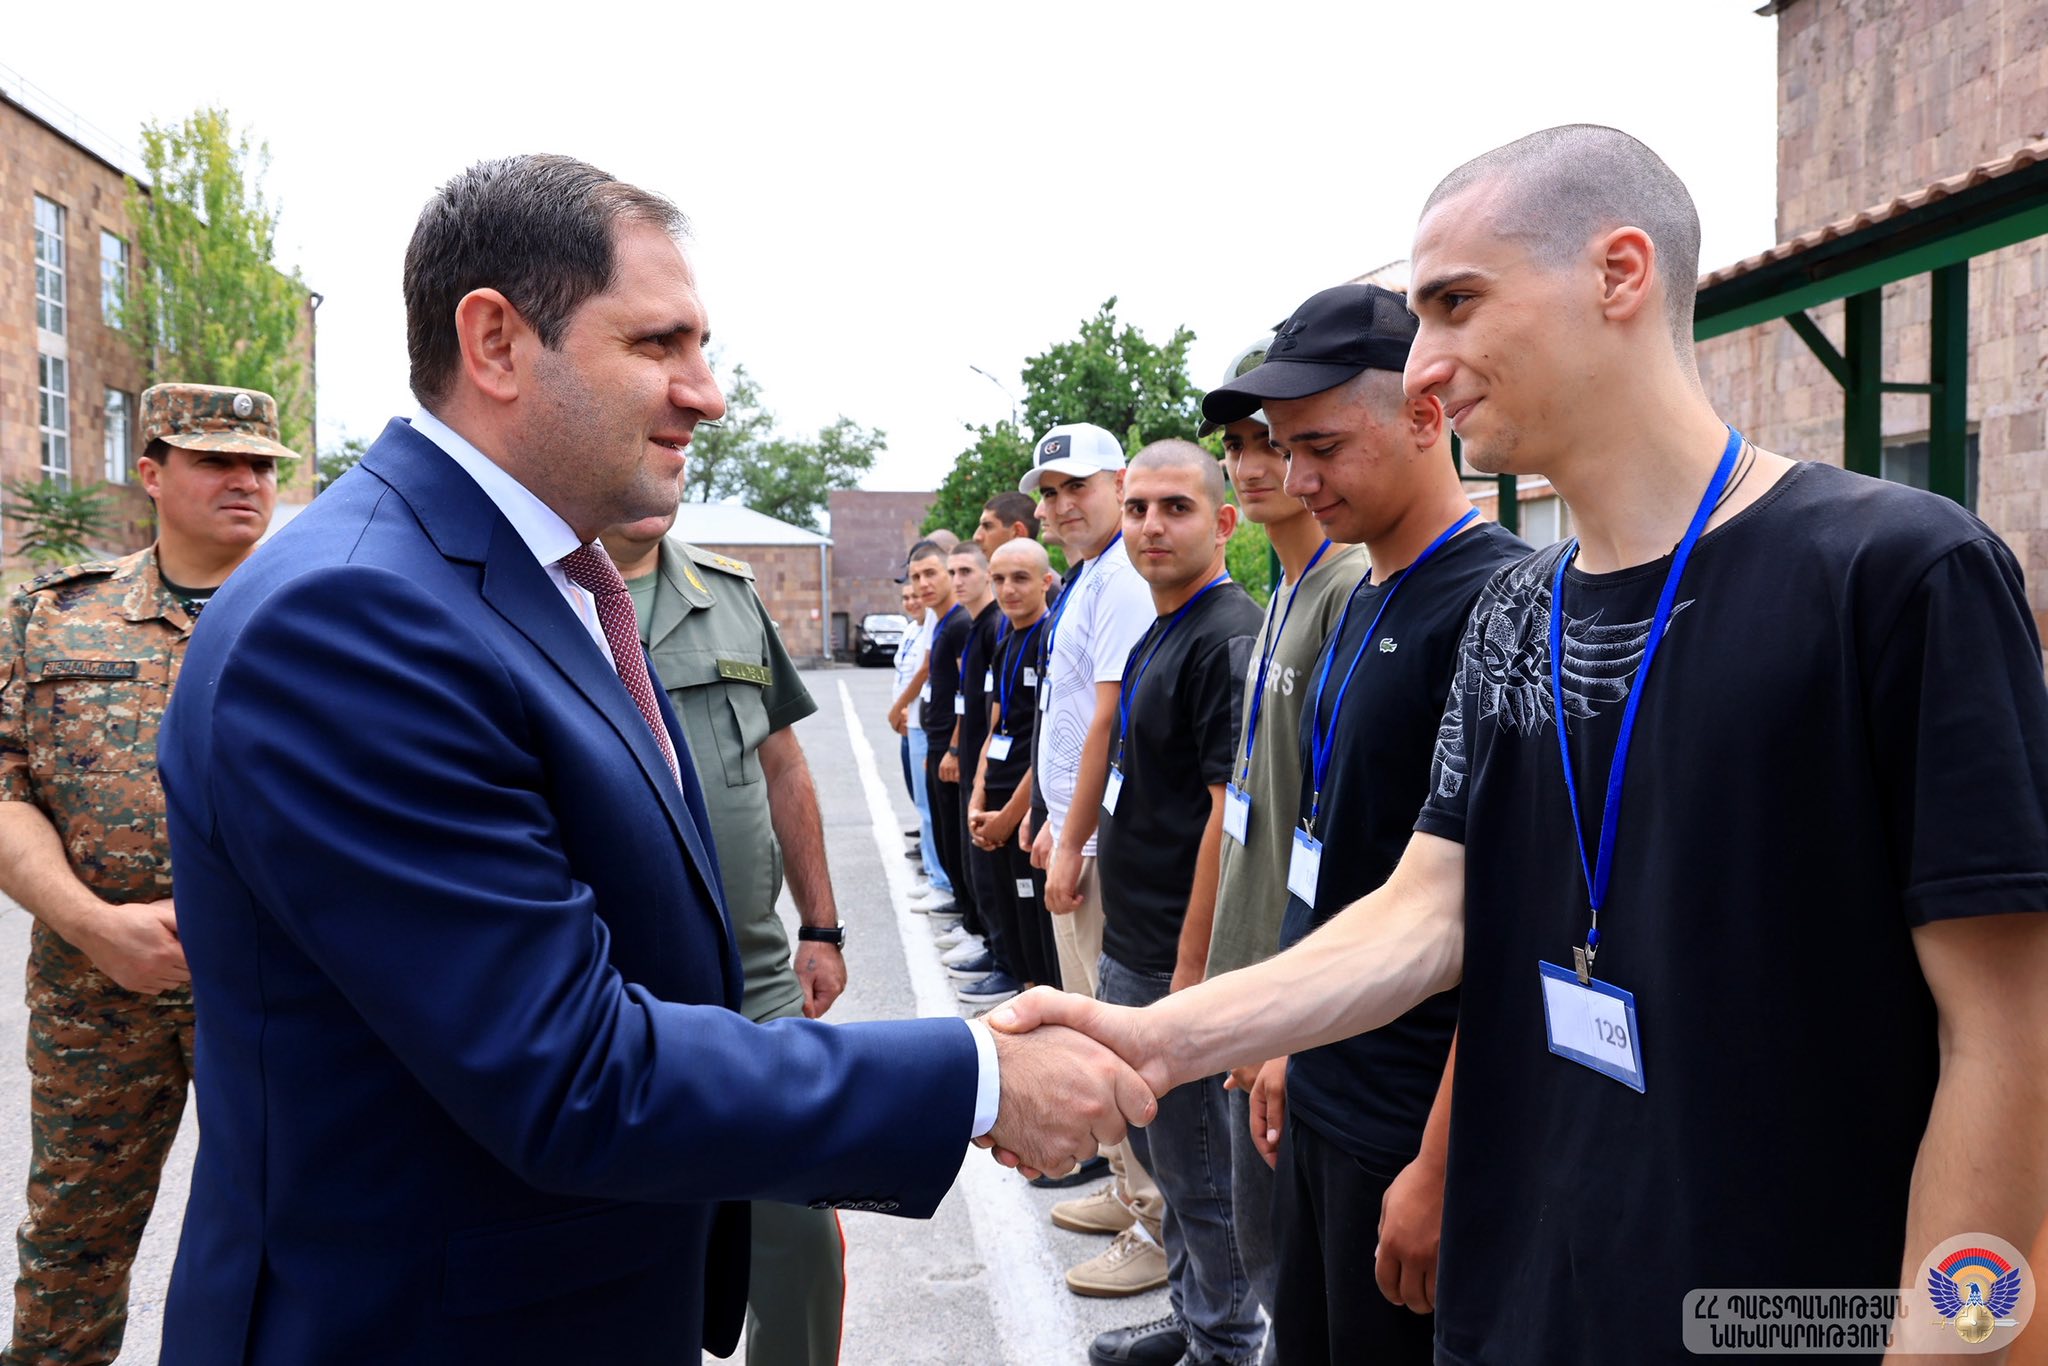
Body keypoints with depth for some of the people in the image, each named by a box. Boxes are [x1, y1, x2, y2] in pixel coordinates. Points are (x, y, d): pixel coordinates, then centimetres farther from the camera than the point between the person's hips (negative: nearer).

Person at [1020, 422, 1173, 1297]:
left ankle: (1156, 1226, 11)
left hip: (1105, 848, -11)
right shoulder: (1084, 579, 15)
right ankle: (1128, 1189, 34)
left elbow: (1108, 723, -22)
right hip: (1078, 835, 11)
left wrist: (1073, 845, -17)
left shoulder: (1124, 583, -18)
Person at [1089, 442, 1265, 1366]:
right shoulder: (1159, 633, 12)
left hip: (1178, 962, -10)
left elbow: (1232, 814, -23)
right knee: (1161, 1149, 22)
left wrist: (1189, 974, -22)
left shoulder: (1228, 640, -18)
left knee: (1197, 1164, 6)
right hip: (1132, 951, 10)